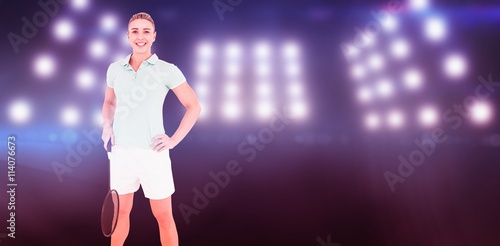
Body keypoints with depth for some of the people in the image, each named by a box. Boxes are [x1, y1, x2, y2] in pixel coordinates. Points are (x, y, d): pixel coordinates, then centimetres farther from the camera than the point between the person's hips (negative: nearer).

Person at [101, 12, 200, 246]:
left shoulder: (167, 70, -6)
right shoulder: (114, 69, 6)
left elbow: (193, 106, -2)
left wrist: (174, 140, -9)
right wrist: (107, 125, 4)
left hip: (152, 153, -3)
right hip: (121, 152, 4)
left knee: (163, 216, 7)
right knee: (120, 211, 18)